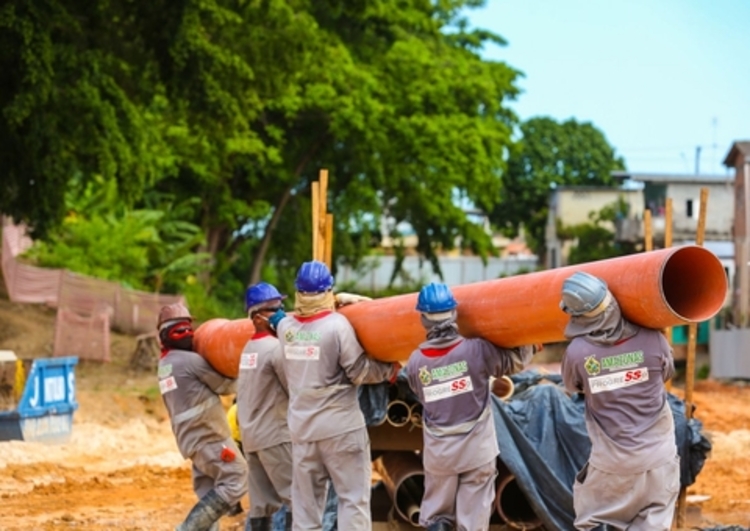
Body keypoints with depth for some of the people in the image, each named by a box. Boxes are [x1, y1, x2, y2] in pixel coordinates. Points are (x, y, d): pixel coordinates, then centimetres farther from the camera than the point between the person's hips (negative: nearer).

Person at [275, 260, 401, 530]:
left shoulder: (285, 327, -1)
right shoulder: (338, 325, -14)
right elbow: (359, 372, -10)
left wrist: (334, 306, 12)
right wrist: (390, 369, 6)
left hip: (301, 427, 5)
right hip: (340, 426, -5)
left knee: (305, 502, 10)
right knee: (353, 498, 1)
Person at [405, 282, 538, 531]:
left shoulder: (415, 361, -8)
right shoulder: (477, 350, -14)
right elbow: (515, 361, -1)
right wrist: (529, 345, 19)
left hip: (438, 452, 2)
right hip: (476, 450, -1)